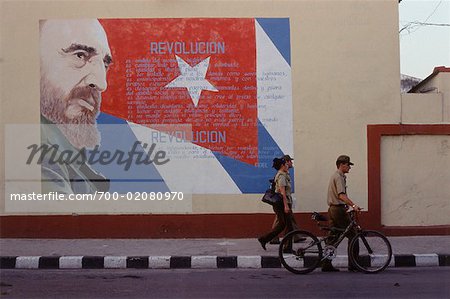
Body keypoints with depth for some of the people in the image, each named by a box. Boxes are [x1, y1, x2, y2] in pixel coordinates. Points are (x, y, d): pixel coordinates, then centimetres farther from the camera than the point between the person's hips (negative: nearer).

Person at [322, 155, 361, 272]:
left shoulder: (335, 176, 19)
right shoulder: (339, 177, -14)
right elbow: (341, 195, -28)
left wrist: (346, 204, 33)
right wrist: (353, 205, -38)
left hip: (332, 209, 10)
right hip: (339, 209, -10)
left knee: (333, 237, 9)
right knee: (352, 235, -4)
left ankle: (326, 264, 8)